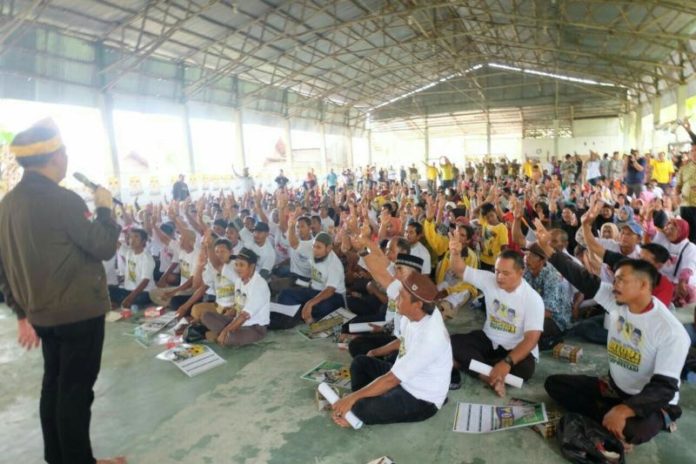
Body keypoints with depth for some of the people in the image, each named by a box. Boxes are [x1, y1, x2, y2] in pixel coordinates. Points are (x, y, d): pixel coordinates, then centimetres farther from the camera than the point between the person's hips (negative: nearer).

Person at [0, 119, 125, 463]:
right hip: (80, 313, -8)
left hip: (42, 313, 8)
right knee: (76, 390, 4)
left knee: (54, 385, 19)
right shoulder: (63, 200, -20)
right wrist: (105, 208, -2)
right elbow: (104, 247, -16)